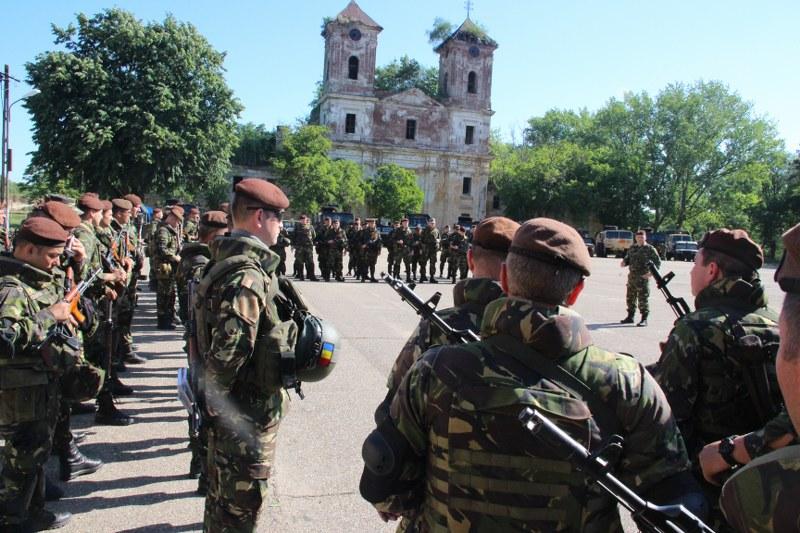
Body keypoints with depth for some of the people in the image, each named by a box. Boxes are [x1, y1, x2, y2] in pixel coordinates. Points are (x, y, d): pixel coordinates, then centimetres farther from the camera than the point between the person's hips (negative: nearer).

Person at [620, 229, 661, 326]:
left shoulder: (650, 249, -3)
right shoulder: (632, 248, 14)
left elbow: (658, 262, -5)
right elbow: (627, 258, 25)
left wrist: (652, 272, -18)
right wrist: (624, 262, 1)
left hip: (643, 277, -6)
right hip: (632, 276, 6)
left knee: (643, 299, -6)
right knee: (630, 297, 13)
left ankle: (644, 319, 0)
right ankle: (630, 317, 25)